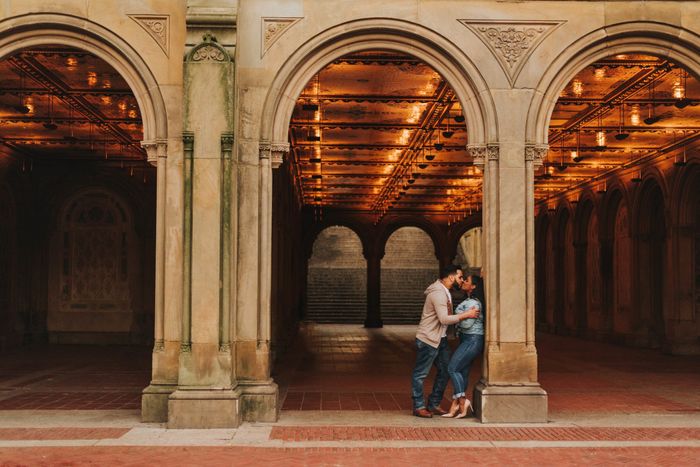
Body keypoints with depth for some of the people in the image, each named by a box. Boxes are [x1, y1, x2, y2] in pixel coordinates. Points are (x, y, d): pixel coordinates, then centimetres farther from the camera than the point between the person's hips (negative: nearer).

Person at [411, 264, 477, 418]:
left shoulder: (444, 291, 11)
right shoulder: (438, 293, -22)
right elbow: (444, 319, -28)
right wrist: (465, 315, -24)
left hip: (440, 339, 10)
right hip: (427, 339, -10)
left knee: (445, 370, 12)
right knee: (420, 374, 1)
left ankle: (434, 404, 21)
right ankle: (418, 407, 10)